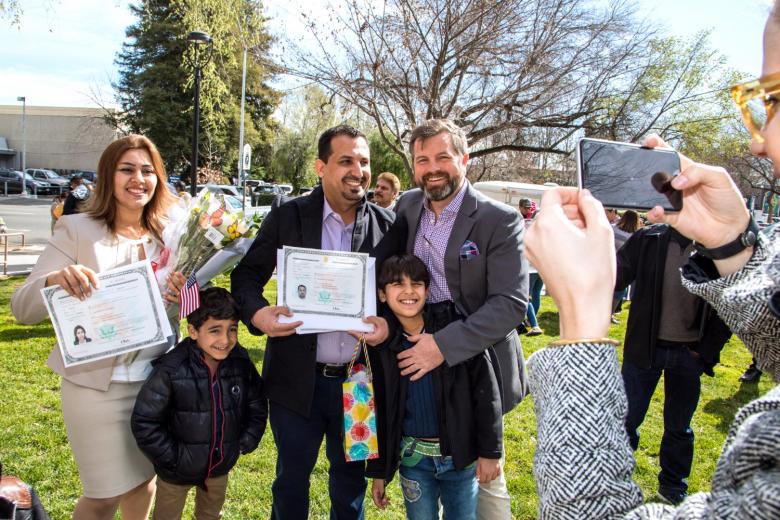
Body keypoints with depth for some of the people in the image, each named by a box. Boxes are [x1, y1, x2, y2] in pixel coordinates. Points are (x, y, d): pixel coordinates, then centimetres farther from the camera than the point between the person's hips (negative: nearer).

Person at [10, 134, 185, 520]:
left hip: (156, 381, 4)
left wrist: (182, 298, -12)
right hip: (97, 386, -4)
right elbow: (22, 309, -11)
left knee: (145, 478, 18)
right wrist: (54, 280, -33)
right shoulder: (76, 230, -9)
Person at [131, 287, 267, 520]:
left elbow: (257, 407, 3)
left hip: (220, 466, 4)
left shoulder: (241, 364, -12)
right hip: (176, 473, -3)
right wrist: (172, 459, -17)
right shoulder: (171, 370, -26)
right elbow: (144, 423, -20)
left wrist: (244, 444, -3)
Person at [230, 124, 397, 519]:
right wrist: (257, 312, -20)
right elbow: (247, 275, 0)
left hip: (359, 381, 1)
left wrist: (390, 322, -16)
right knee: (291, 477, 17)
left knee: (351, 477, 20)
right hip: (298, 379, -1)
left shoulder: (387, 224, -2)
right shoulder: (287, 218, -5)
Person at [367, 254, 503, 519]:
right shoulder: (381, 346, -2)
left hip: (461, 455, -2)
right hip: (413, 459, 2)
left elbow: (486, 390, -8)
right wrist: (378, 472, 7)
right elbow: (378, 413, 5)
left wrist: (490, 451, -8)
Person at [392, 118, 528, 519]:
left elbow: (511, 303, -19)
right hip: (419, 355, 5)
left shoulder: (499, 220, -14)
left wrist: (445, 345, -27)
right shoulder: (406, 207, 2)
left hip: (475, 362, -4)